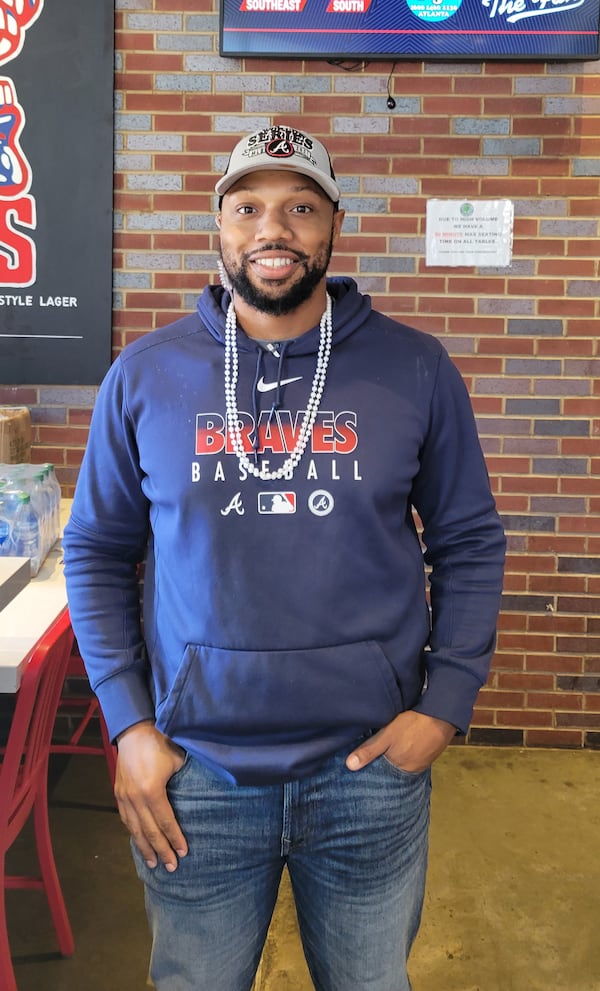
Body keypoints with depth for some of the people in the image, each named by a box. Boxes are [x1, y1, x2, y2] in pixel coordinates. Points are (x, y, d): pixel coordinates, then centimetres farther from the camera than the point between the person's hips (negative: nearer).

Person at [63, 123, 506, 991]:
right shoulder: (146, 374, -2)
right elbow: (97, 551, 4)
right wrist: (128, 722, -3)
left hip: (371, 764, 0)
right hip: (192, 775, 1)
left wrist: (446, 703, -4)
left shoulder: (416, 370, -3)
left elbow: (469, 544, 3)